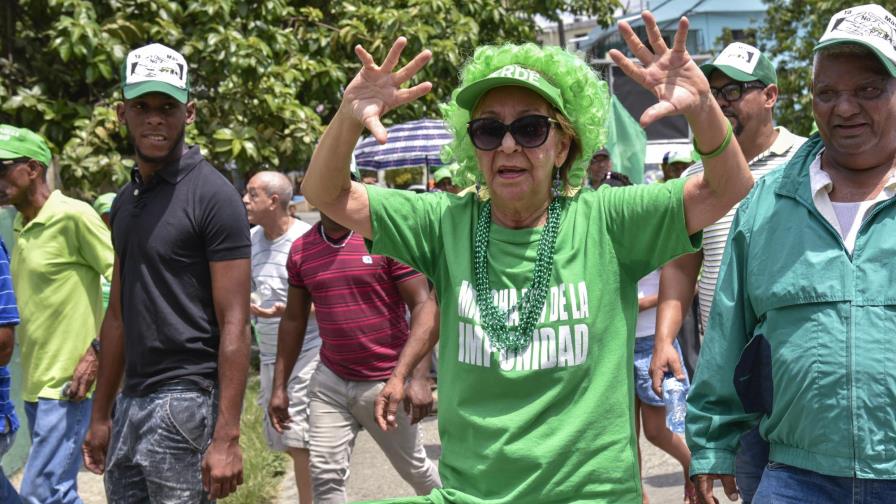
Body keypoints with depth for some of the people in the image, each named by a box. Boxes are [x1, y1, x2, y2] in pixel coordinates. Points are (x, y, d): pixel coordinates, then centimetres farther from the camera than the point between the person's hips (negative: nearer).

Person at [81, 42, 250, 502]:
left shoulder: (212, 196, -10)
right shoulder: (125, 201, 13)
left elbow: (234, 323, -14)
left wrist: (227, 436, -20)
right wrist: (100, 414, 16)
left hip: (185, 400, -7)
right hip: (131, 400, 7)